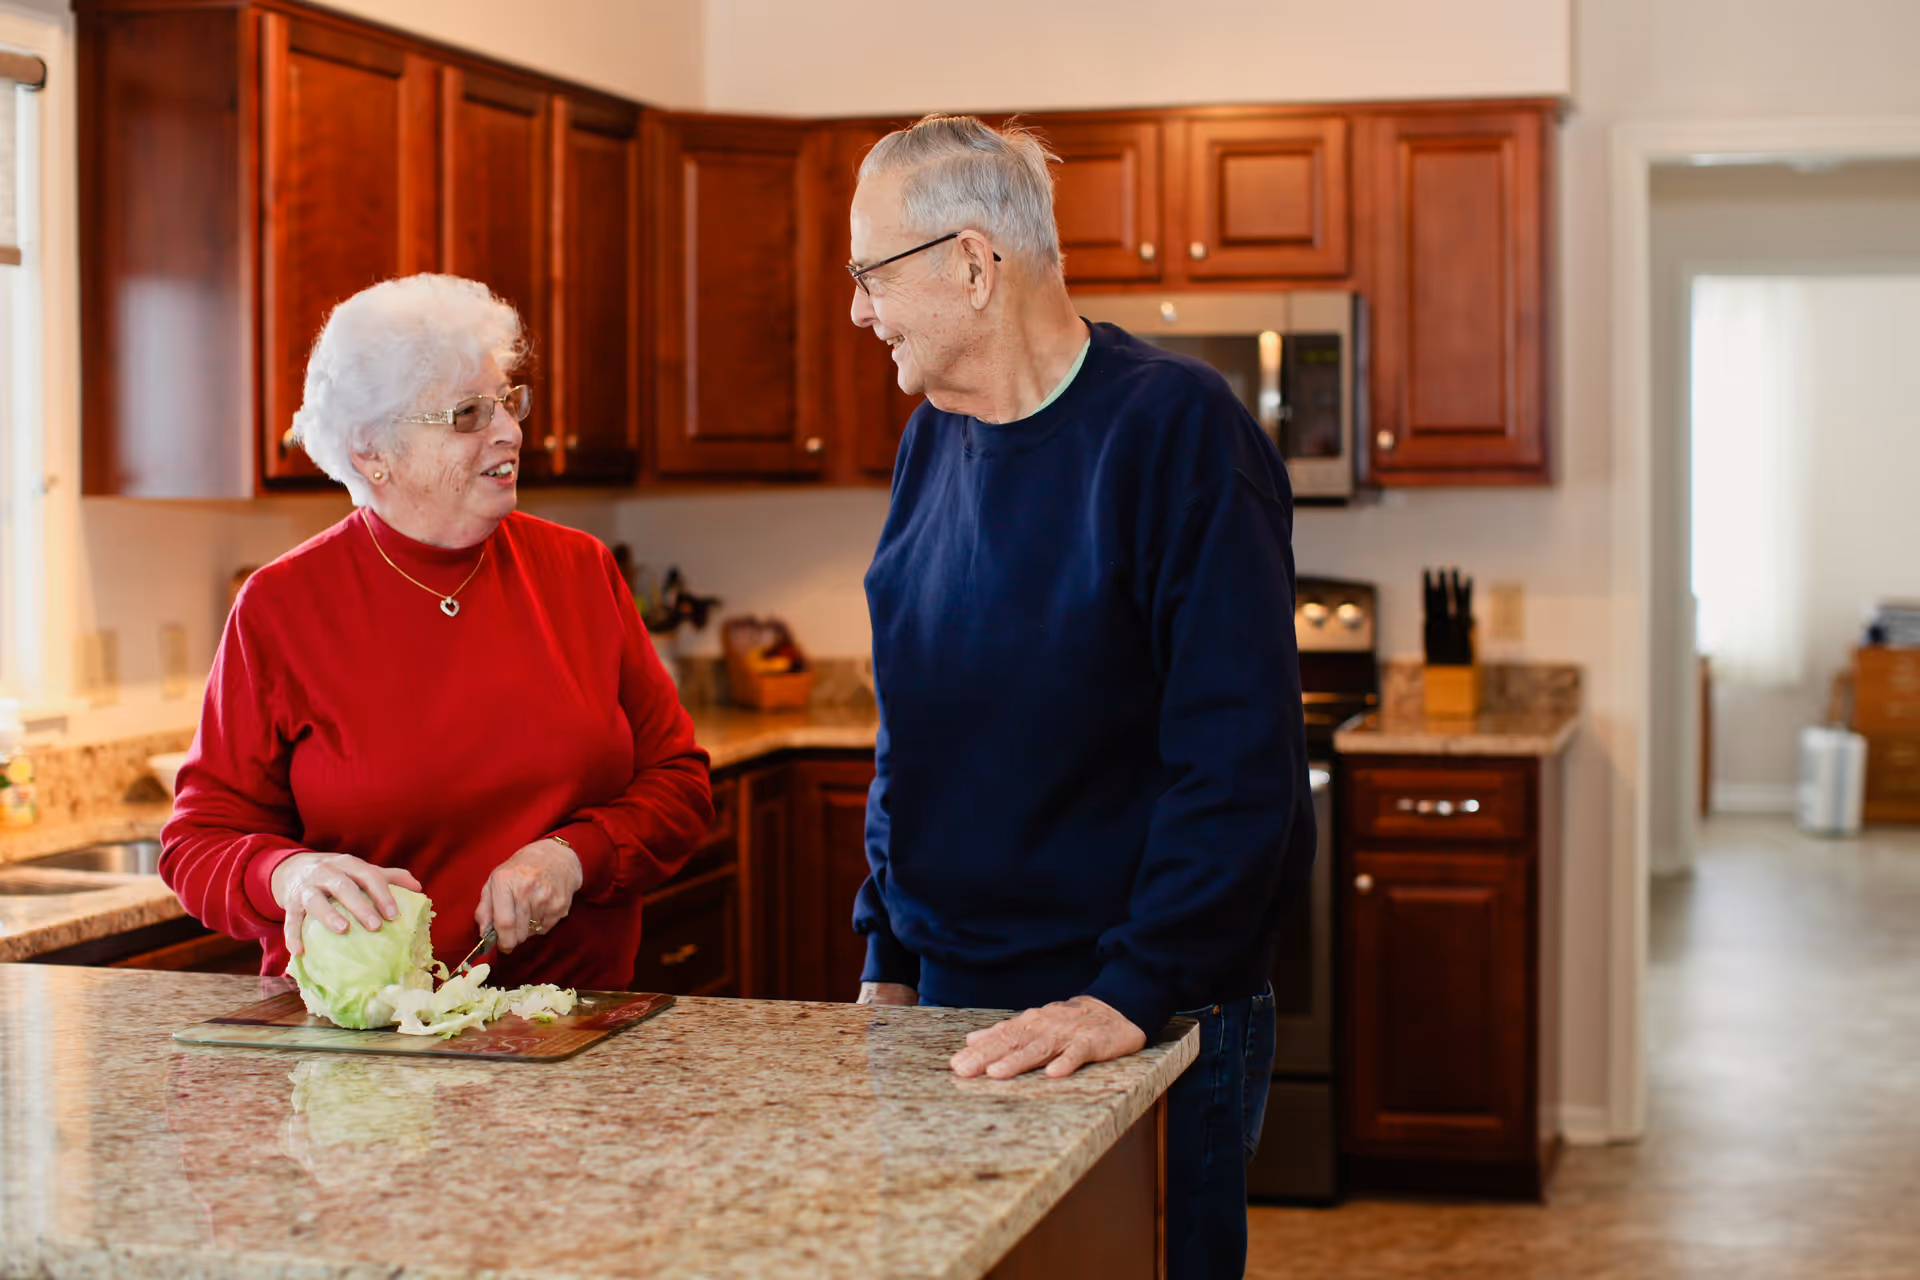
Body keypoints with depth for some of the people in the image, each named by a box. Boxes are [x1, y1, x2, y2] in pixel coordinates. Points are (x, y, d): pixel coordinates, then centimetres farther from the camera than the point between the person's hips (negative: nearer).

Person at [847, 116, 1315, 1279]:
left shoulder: (1173, 430, -14)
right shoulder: (935, 442, 8)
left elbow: (1238, 760, -20)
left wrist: (1134, 997, -25)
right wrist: (888, 958, 12)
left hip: (1152, 1032, -6)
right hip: (955, 1009, 7)